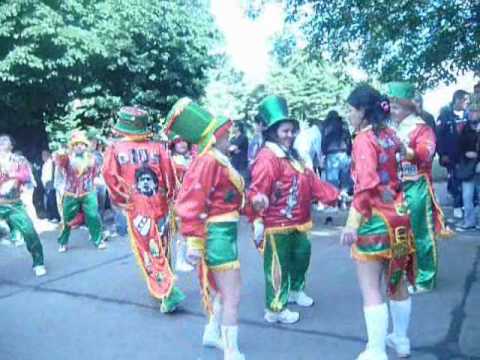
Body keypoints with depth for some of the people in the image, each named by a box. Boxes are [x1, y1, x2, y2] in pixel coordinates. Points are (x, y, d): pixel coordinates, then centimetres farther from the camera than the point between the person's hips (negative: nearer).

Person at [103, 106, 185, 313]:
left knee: (150, 254, 4)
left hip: (137, 210, -2)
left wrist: (122, 201, -2)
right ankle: (165, 290, 29)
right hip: (160, 206, 3)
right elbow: (169, 173, -7)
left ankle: (169, 293, -6)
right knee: (162, 251, 17)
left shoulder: (115, 149, -4)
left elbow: (110, 176, -13)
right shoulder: (157, 147, -1)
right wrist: (168, 197, 7)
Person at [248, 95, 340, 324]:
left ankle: (295, 291, 47)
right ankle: (275, 310, 15)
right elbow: (257, 189, -30)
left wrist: (334, 195, 14)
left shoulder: (293, 156, 13)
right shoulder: (267, 158, -19)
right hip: (276, 224, -10)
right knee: (277, 266, 1)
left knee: (302, 255, 24)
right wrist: (258, 201, -51)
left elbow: (311, 181, 16)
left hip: (297, 222, 10)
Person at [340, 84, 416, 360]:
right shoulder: (391, 135, 10)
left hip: (376, 219, -8)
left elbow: (366, 186, -21)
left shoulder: (364, 139, -13)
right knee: (397, 281, 19)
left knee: (371, 289, 0)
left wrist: (352, 224, -20)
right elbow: (399, 174, 14)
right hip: (399, 215, 8)